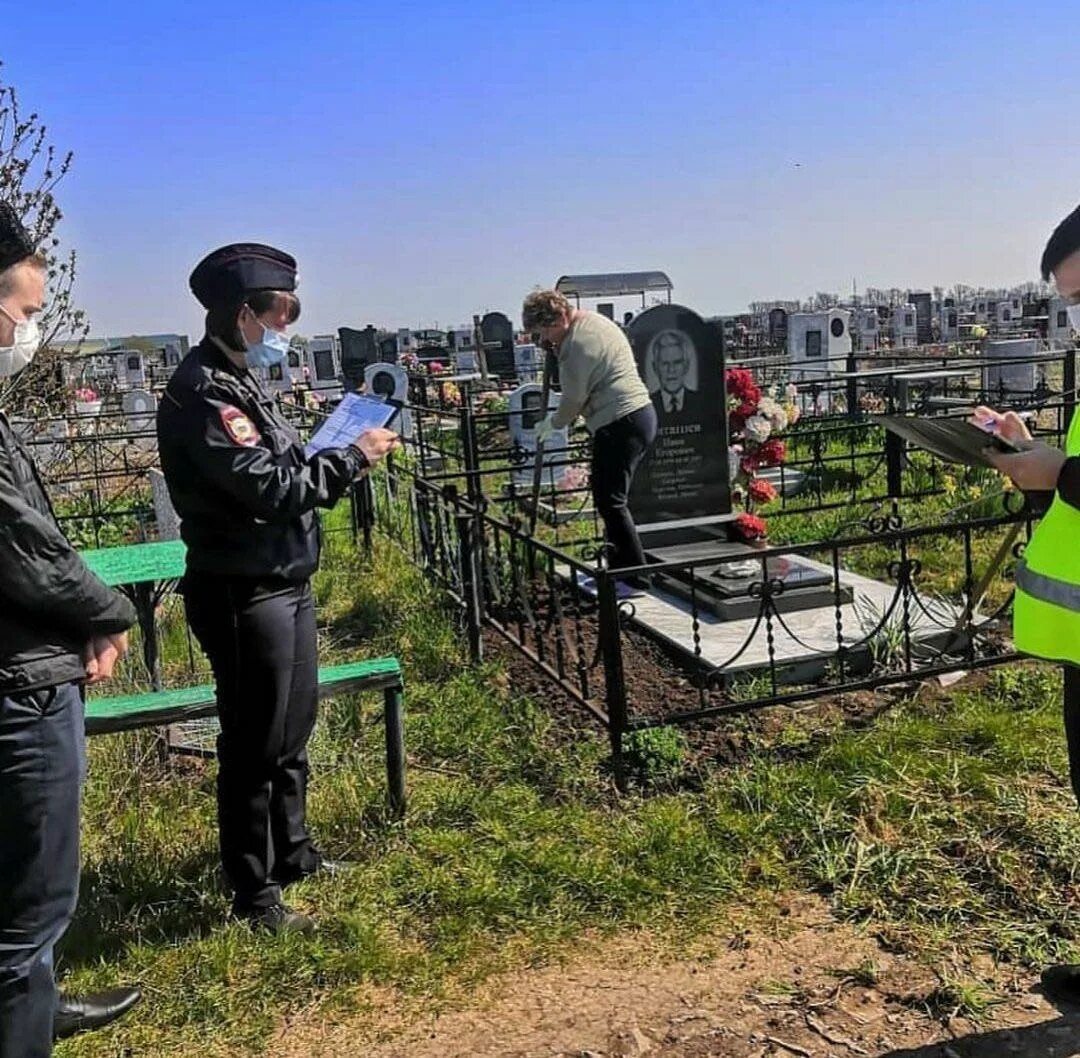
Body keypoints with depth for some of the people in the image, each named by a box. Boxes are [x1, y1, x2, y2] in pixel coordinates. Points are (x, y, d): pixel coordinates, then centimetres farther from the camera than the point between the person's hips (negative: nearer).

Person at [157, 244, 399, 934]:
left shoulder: (241, 382, 12)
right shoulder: (203, 393, -19)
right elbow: (270, 488, -25)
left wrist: (345, 456, -2)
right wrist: (352, 457, -15)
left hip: (286, 584, 10)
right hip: (243, 596, -10)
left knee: (294, 728, 21)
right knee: (255, 745, 3)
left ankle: (292, 852, 39)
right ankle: (254, 892, 19)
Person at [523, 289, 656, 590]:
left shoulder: (579, 342, -14)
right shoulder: (594, 320, 18)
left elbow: (573, 399, -11)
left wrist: (551, 424, 7)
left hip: (621, 424, -11)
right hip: (640, 416, 11)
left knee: (610, 501, -8)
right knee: (611, 497, 16)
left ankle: (636, 575, -5)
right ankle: (620, 566, 23)